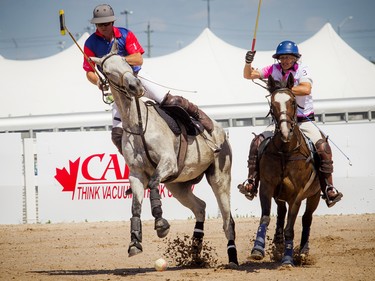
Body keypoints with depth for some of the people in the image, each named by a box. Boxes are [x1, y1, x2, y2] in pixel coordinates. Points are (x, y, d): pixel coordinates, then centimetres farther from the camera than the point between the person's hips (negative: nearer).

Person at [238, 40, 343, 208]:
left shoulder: (302, 70, -7)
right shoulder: (273, 70, 3)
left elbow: (306, 89, -26)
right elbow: (248, 75, 1)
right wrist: (248, 62, -20)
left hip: (304, 121, -3)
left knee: (322, 147, -24)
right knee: (257, 143, -17)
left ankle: (328, 189, -19)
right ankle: (252, 182, -10)